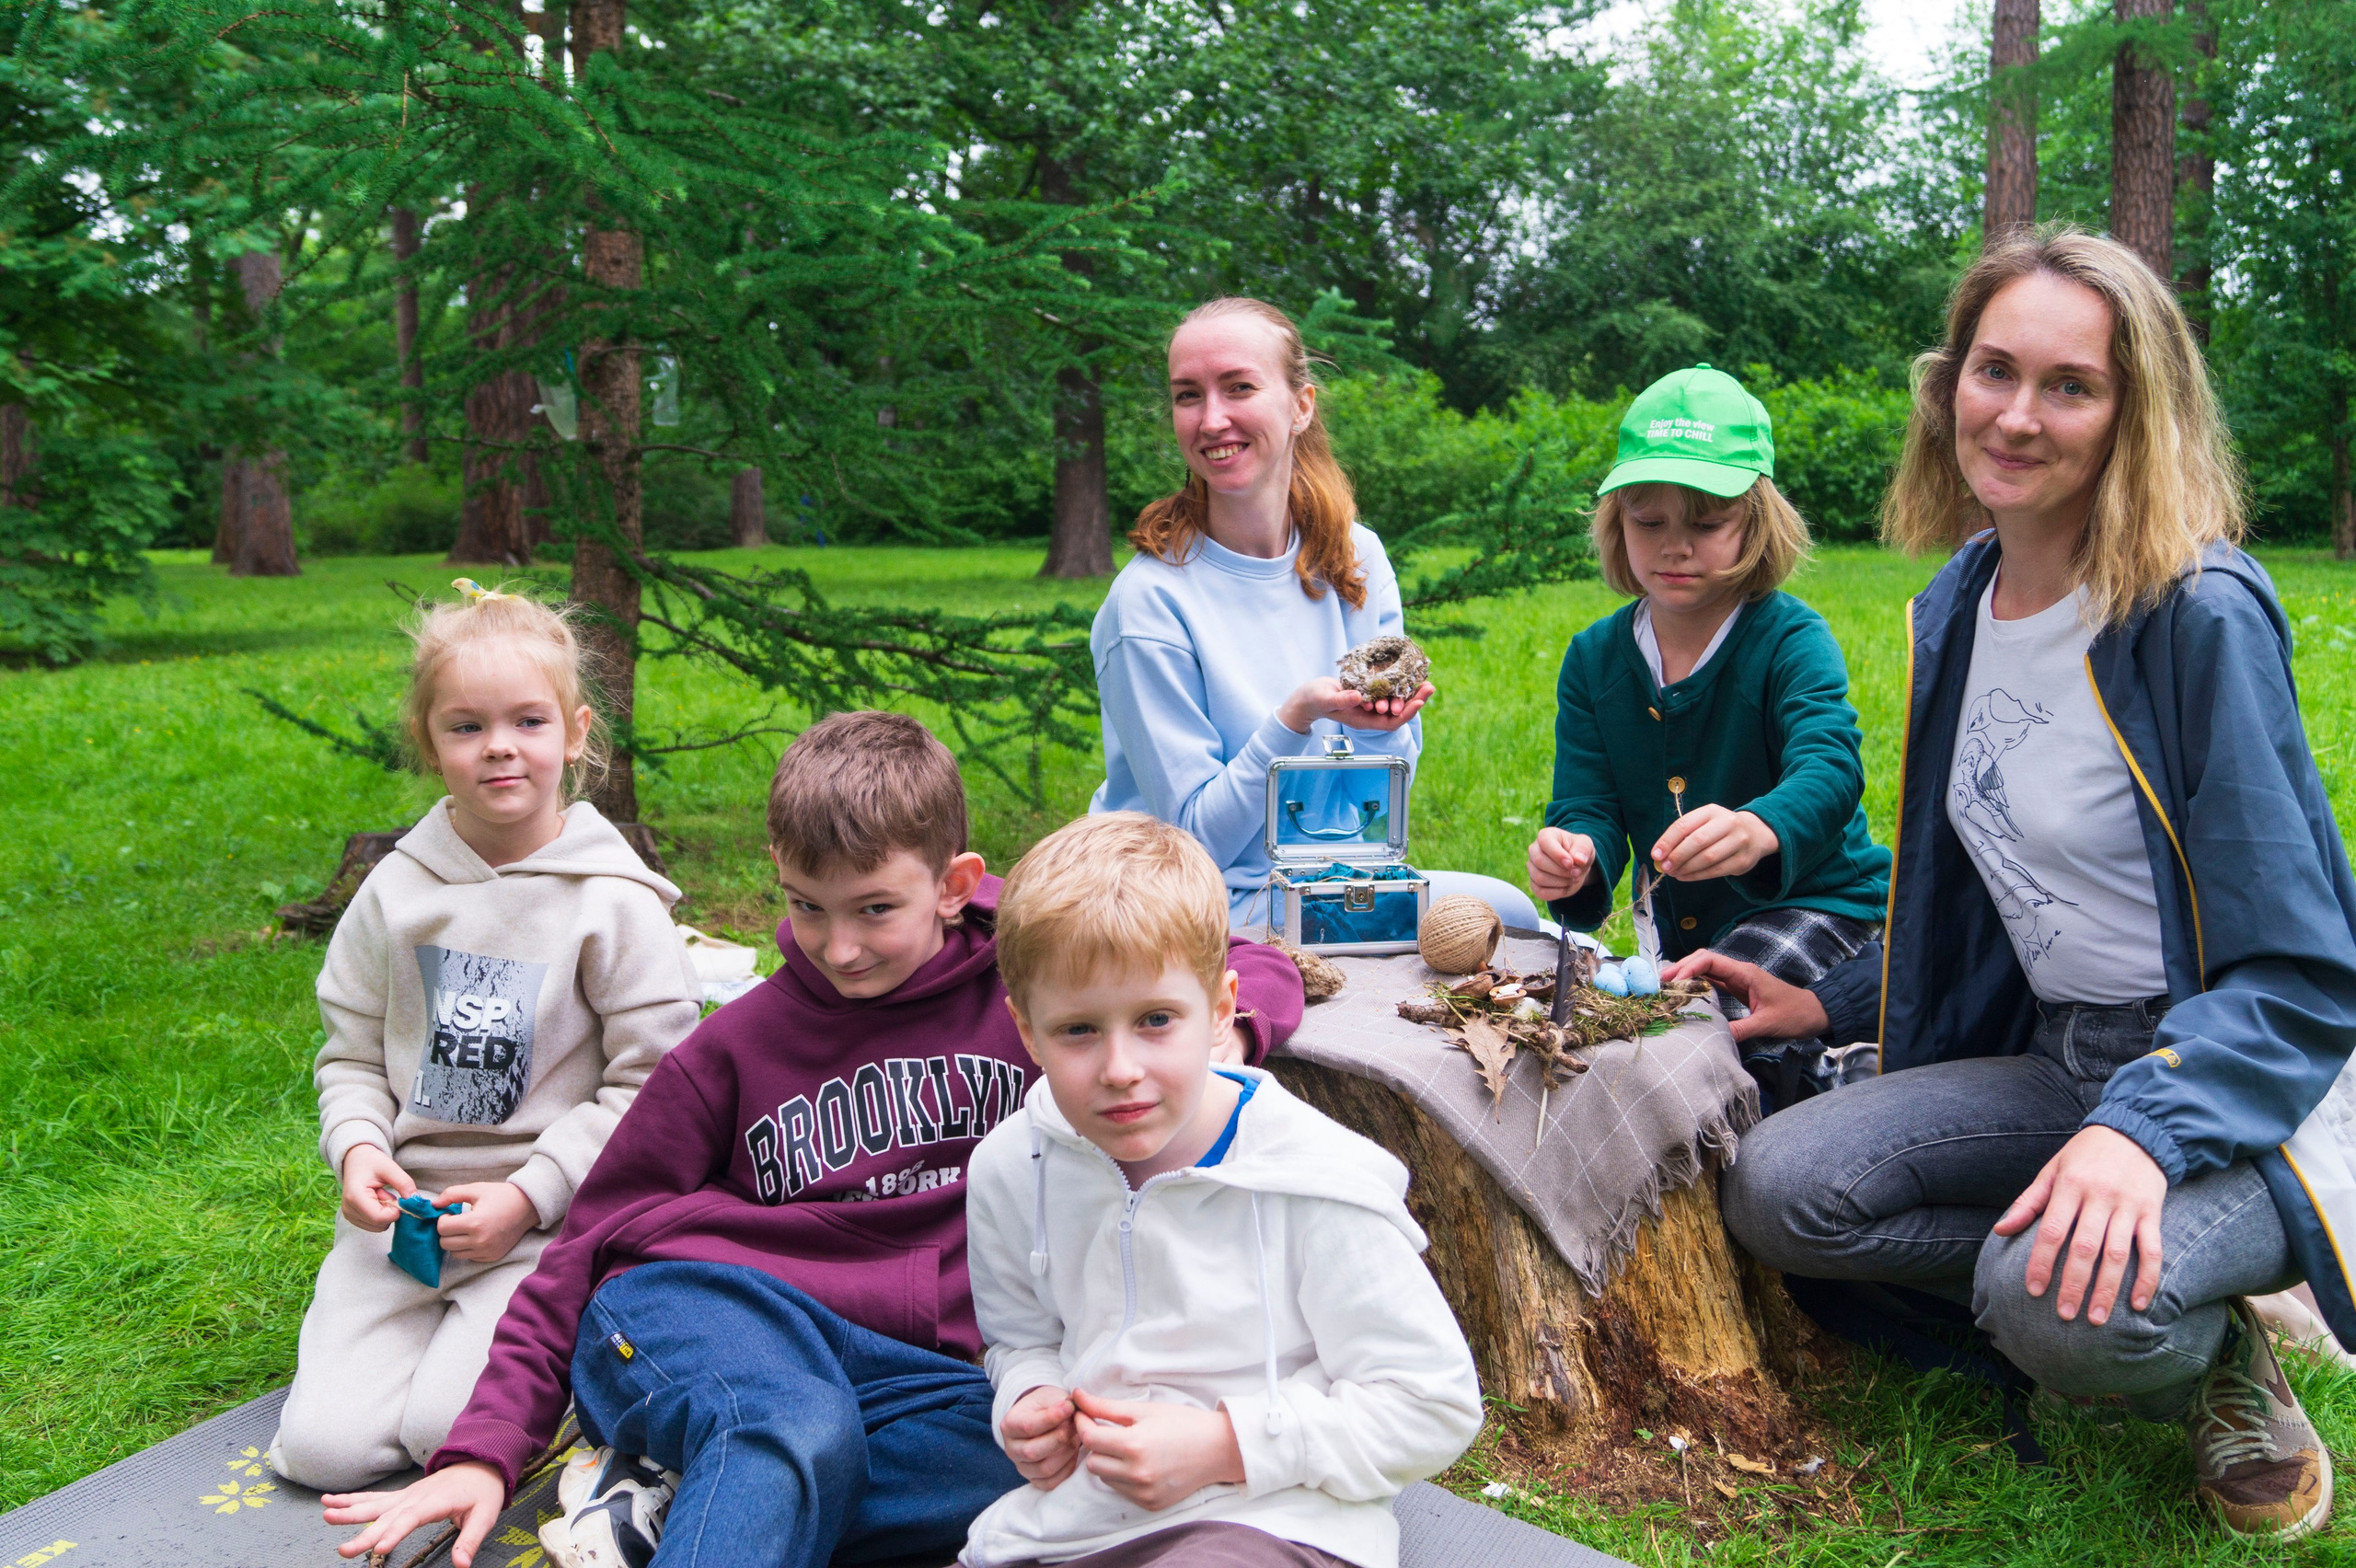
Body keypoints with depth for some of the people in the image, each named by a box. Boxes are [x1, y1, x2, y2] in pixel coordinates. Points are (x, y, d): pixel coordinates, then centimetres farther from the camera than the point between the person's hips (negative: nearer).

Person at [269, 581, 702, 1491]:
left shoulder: (615, 903, -9)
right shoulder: (396, 892, 4)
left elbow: (650, 1084, -8)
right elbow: (352, 1050, 13)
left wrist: (529, 1195, -14)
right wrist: (358, 1147, -7)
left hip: (553, 1219, -4)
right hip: (406, 1210, 4)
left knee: (452, 1428, -17)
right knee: (322, 1444, -6)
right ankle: (445, 1319, 21)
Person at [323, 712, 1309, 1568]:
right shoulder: (738, 1044, 7)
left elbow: (1258, 970, 12)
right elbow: (589, 1244, 10)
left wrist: (1214, 1030, -13)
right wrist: (484, 1451, 0)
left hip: (907, 1360, 2)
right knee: (802, 1432, -38)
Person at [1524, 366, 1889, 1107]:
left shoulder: (1791, 640, -16)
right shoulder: (1594, 658, 0)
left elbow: (1829, 769, -34)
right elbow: (1589, 807, -6)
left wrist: (1760, 830, -58)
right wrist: (1577, 859, -32)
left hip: (1816, 906, -6)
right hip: (1683, 932, 6)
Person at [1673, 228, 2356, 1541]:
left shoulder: (2203, 617, -18)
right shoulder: (1956, 610, 5)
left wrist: (2143, 1129, -32)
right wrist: (1832, 1005, 12)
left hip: (2250, 1084, -6)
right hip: (2059, 1058, 7)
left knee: (2061, 1292, -34)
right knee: (1779, 1191, -14)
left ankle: (2207, 1345, 2)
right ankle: (2136, 1321, 1)